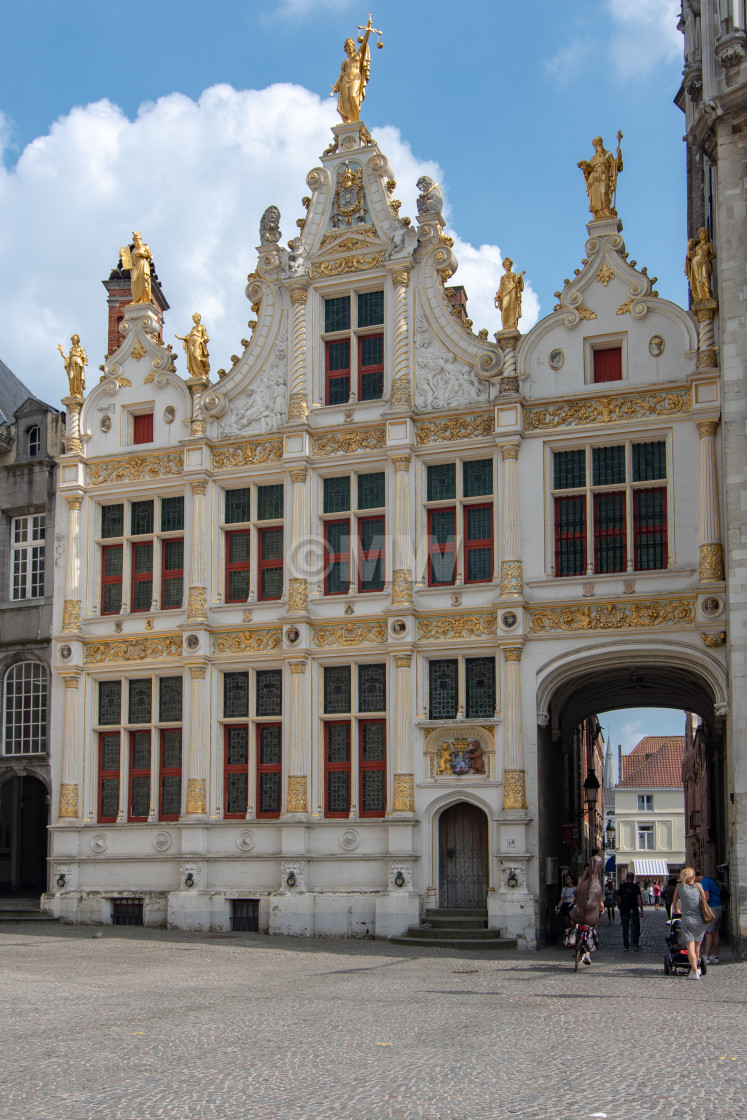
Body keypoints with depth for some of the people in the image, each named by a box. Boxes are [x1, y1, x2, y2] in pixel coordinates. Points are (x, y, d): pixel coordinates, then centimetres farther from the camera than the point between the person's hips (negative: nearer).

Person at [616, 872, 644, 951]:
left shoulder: (621, 886, 4)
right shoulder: (636, 886, -6)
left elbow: (619, 898, 8)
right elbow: (639, 898, -11)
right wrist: (641, 910, -8)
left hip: (624, 910, 2)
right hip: (634, 910, -2)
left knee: (625, 928, 6)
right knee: (636, 927, 12)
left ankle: (625, 946, 5)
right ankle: (635, 944, 7)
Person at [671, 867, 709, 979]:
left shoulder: (680, 887, 3)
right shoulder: (699, 886, 6)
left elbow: (674, 901, 18)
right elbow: (705, 900, 17)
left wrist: (676, 911, 38)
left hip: (687, 920, -3)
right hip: (701, 920, 3)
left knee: (690, 946, -6)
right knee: (697, 946, 16)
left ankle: (694, 972, -16)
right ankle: (694, 969, 28)